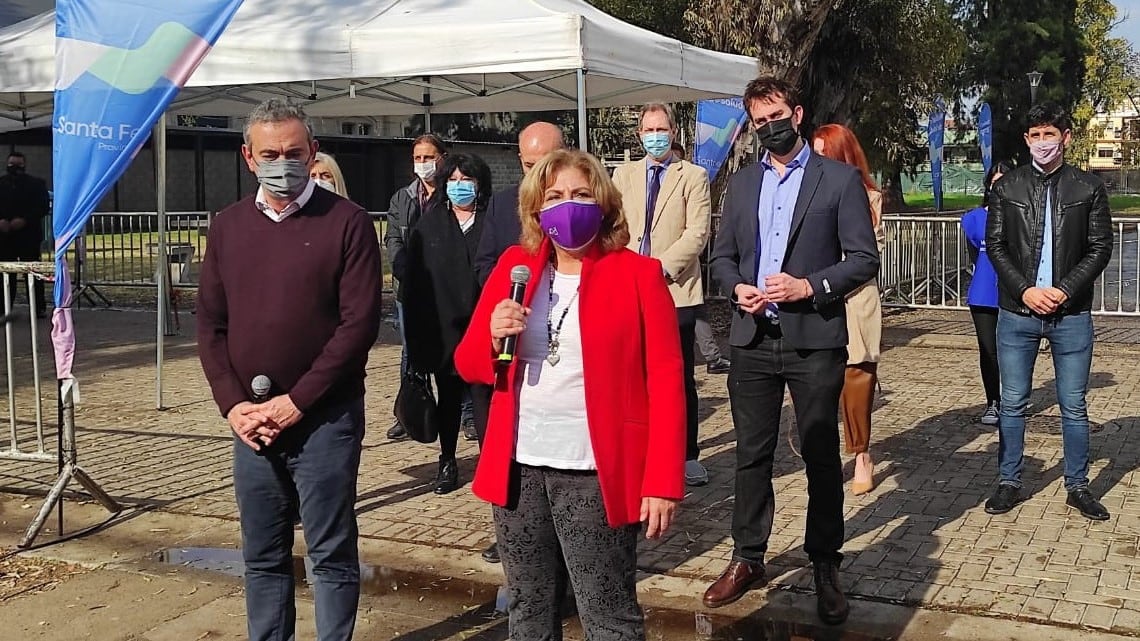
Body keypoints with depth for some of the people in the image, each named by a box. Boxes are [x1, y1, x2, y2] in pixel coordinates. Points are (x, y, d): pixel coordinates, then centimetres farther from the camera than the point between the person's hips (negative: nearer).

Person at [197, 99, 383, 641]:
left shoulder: (347, 222, -6)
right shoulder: (228, 226, 9)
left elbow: (360, 322, -12)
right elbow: (210, 325, 10)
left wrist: (295, 402, -14)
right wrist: (233, 404, -3)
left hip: (324, 418, -4)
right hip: (249, 420, 5)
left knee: (332, 553, 4)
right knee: (262, 555, 14)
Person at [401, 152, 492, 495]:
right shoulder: (429, 224, 7)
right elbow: (413, 277, 5)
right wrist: (415, 328, 0)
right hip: (442, 329, 2)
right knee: (448, 397, 13)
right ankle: (447, 463, 24)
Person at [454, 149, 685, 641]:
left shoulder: (638, 274, -4)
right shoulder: (513, 267, 8)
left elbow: (665, 381, -7)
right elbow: (468, 364, 10)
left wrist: (662, 482, -13)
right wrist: (494, 338, -13)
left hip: (596, 473, -4)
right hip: (518, 467, 4)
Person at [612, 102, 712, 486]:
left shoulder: (693, 176, 3)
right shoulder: (623, 175, 14)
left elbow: (697, 233, -7)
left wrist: (661, 268, -16)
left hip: (676, 290, -3)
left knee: (681, 379, 4)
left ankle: (688, 456, 14)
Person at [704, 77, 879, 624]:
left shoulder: (840, 180, 0)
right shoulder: (742, 183, 14)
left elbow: (864, 259, -3)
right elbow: (722, 255, 15)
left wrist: (810, 286, -16)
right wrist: (737, 287, -5)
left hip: (814, 340, -3)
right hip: (752, 339, 4)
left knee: (821, 456, 6)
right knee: (751, 454, 9)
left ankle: (825, 567, 18)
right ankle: (747, 558, 22)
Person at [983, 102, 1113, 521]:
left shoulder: (1089, 188, 2)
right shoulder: (1008, 187, 4)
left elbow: (1100, 248, 0)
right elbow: (995, 245, 2)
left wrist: (1065, 290, -12)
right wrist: (1025, 290, -11)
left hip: (1071, 314, -1)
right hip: (1017, 312, 1)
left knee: (1073, 406, 6)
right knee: (1012, 404, 7)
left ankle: (1077, 486, 18)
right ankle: (1009, 482, 17)